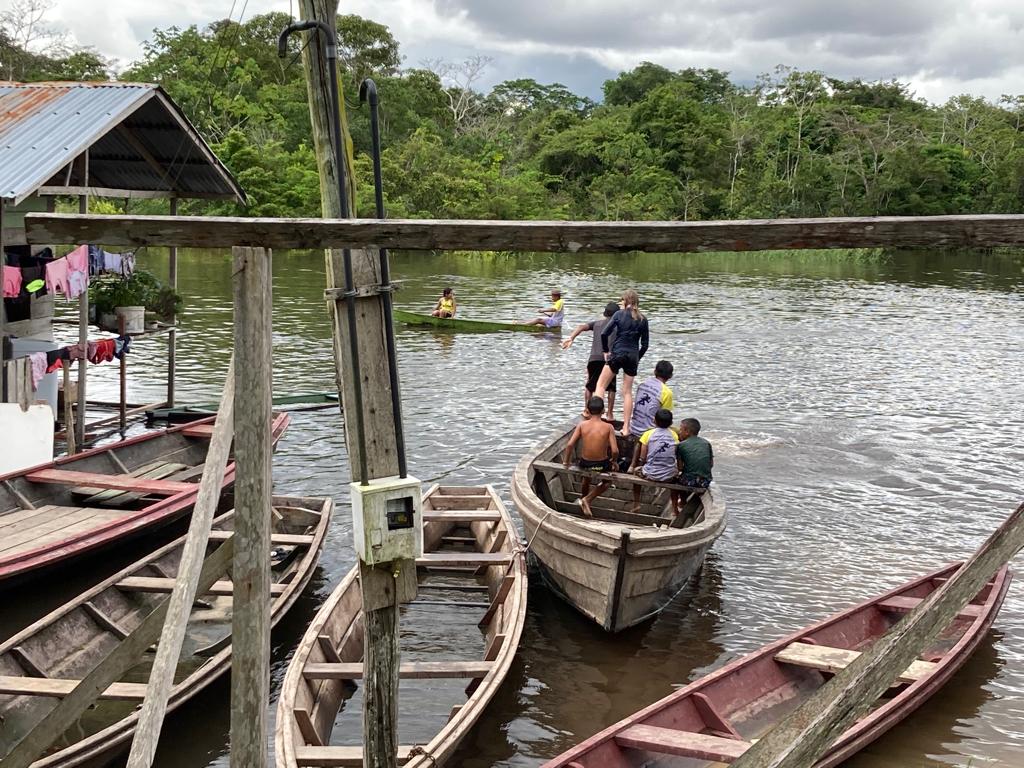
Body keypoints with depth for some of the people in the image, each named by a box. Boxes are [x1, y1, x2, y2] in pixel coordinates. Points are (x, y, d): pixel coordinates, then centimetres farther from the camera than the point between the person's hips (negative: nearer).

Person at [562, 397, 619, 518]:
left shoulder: (582, 425, -9)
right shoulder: (608, 427, -14)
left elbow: (570, 445, -16)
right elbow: (615, 451, -19)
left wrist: (566, 461, -1)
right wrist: (613, 460, 2)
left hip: (584, 464, 2)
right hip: (602, 466, -2)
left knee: (587, 477, 38)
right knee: (608, 480, 32)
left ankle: (584, 498, 57)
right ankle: (588, 500, 18)